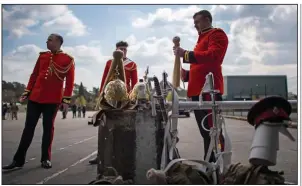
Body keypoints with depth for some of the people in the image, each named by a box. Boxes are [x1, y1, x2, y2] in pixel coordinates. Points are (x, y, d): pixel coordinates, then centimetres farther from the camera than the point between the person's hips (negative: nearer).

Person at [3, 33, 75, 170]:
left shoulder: (68, 60, -1)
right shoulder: (42, 56, 11)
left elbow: (70, 81, -3)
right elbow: (34, 75, 13)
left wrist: (66, 99, -9)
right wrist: (27, 92, 9)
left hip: (53, 100, -3)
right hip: (35, 97, 3)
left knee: (48, 128, 4)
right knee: (28, 127, 3)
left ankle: (45, 159, 16)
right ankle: (18, 159, 8)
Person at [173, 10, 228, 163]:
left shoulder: (217, 34, 0)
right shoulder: (201, 39, 28)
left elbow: (213, 56, -19)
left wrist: (185, 54, -19)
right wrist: (187, 74, 13)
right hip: (198, 90, 10)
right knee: (205, 130, 10)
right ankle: (209, 163, 16)